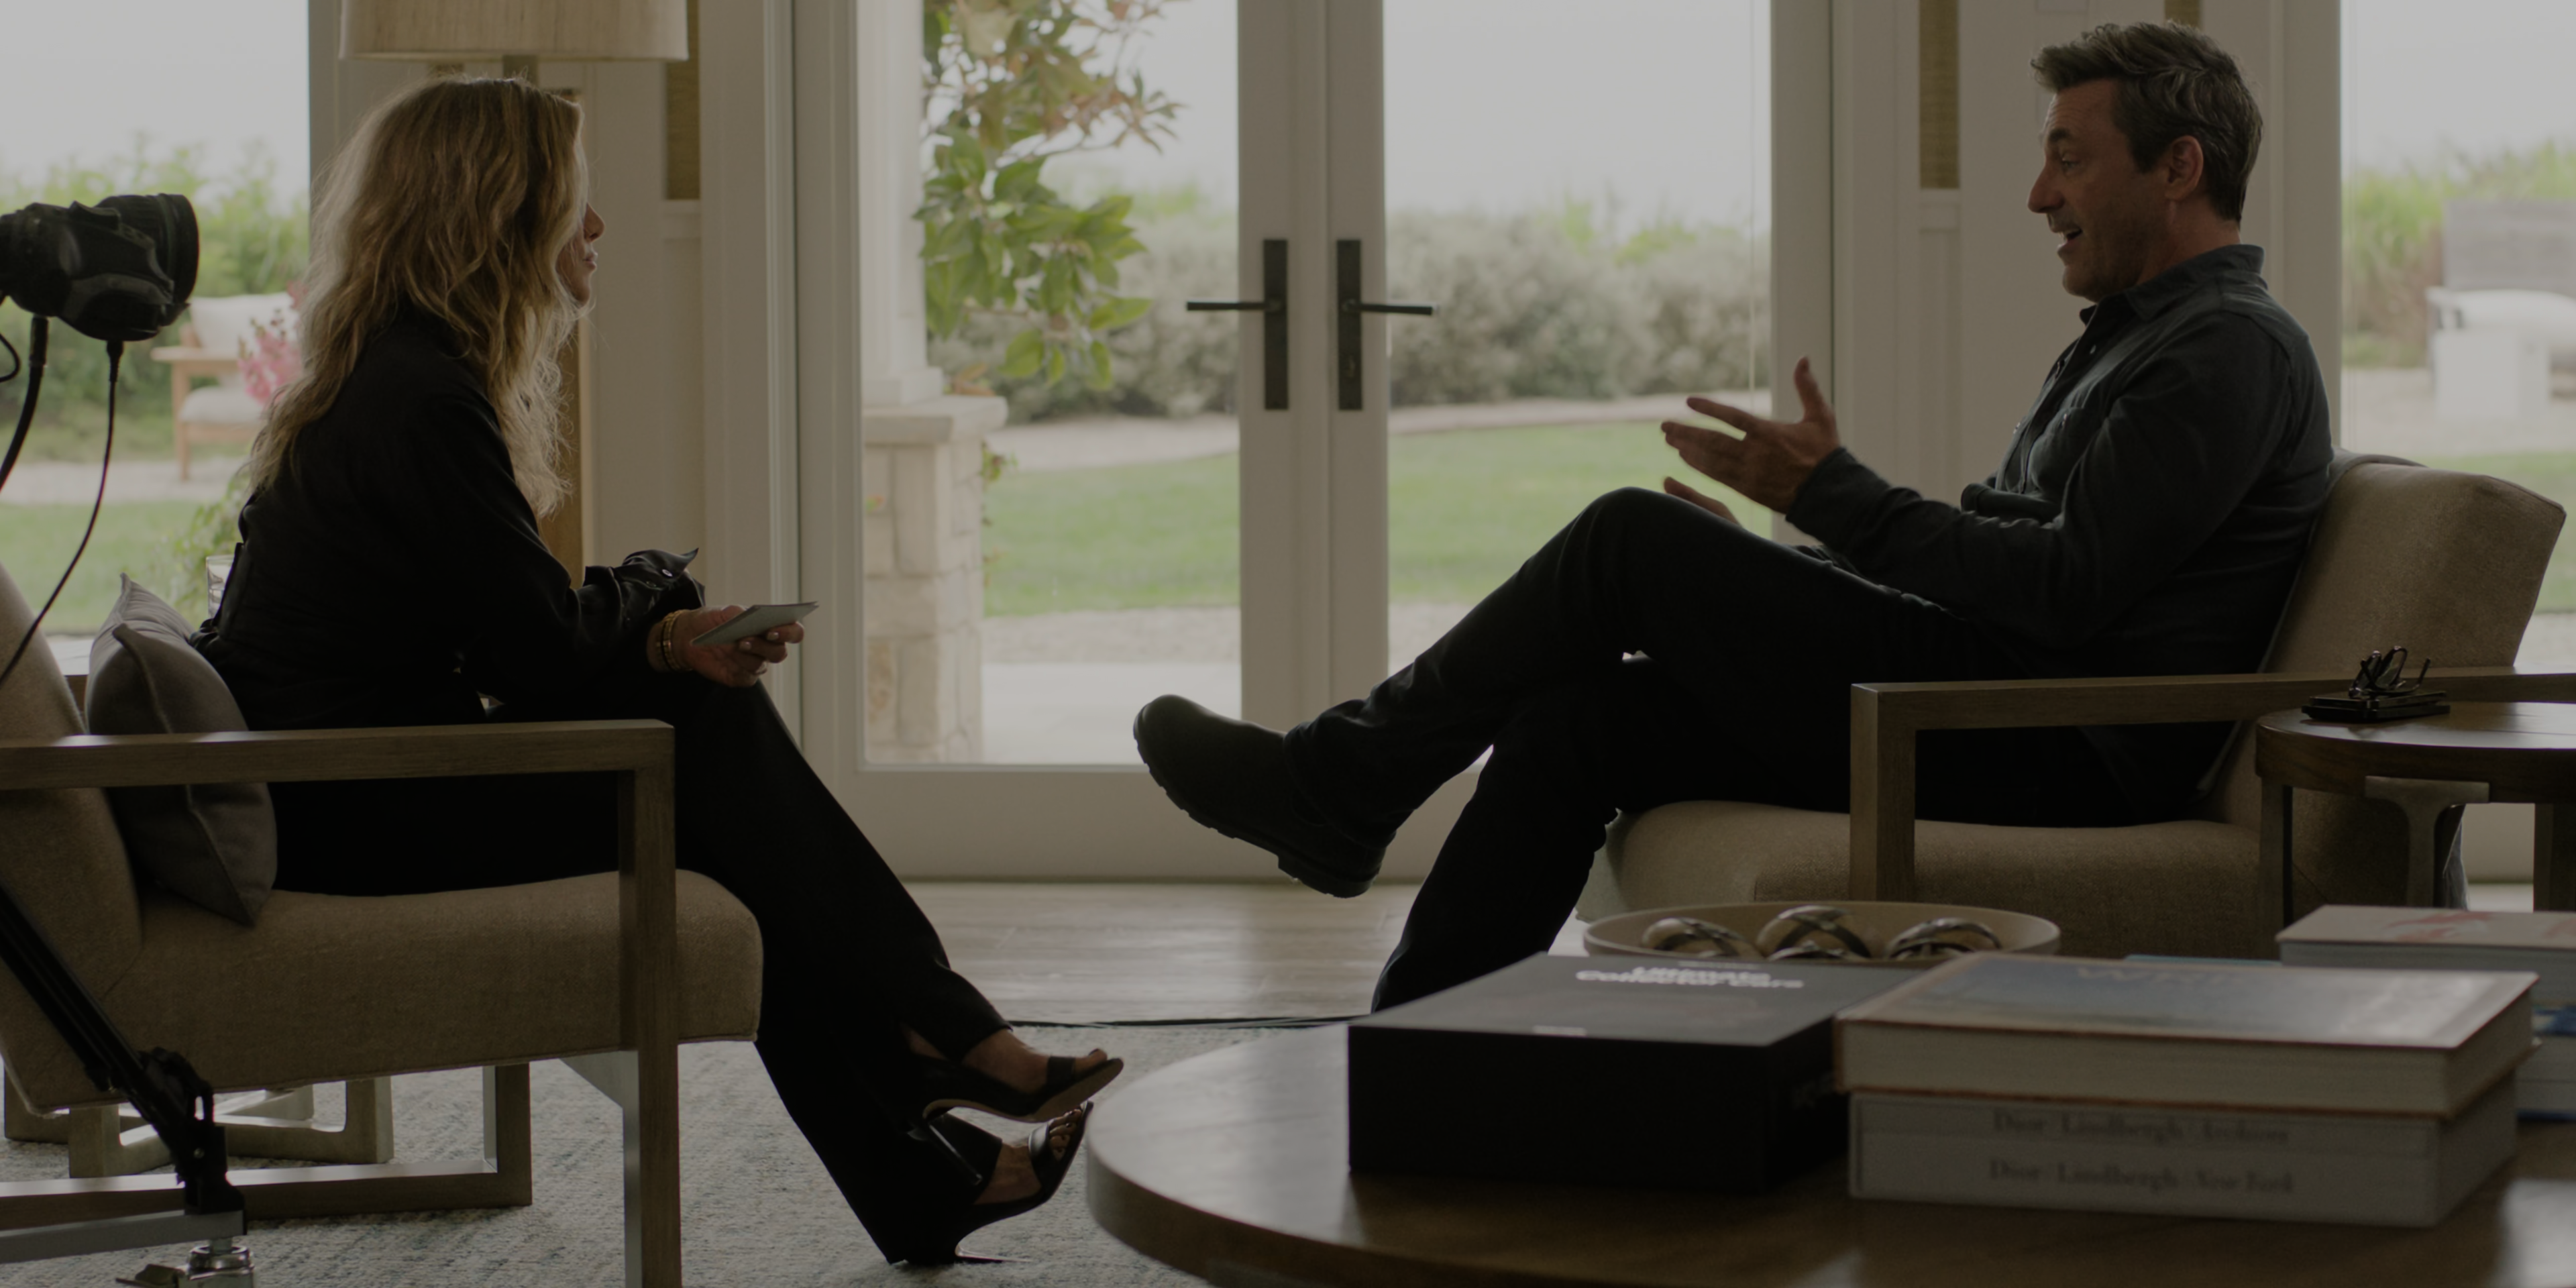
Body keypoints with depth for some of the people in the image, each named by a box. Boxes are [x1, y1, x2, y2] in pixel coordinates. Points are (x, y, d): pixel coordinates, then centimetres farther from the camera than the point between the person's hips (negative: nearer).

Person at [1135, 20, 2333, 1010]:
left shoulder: (2232, 349, -8)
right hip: (1991, 714, 10)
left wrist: (1833, 493, -12)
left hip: (2061, 758, -10)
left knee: (1635, 536, -11)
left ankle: (1340, 784, 2)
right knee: (1575, 719, -3)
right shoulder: (2117, 345, 26)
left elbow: (2065, 588, -19)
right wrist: (1755, 571, 13)